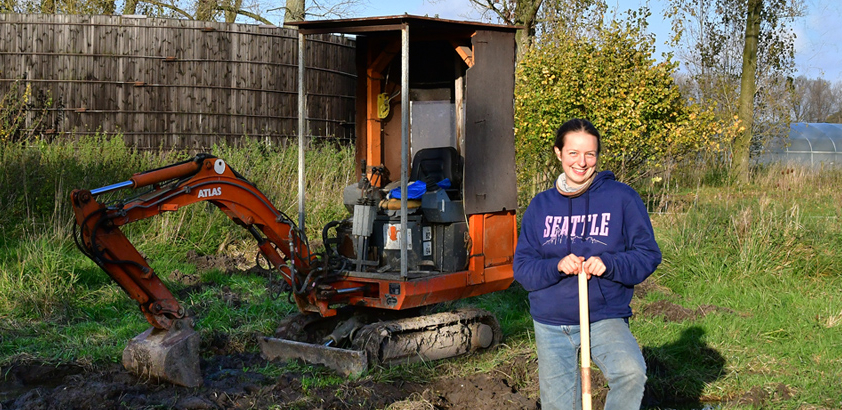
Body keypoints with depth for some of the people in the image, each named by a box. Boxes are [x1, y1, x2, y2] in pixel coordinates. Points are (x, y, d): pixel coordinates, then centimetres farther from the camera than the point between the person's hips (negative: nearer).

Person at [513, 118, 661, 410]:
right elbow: (522, 267, 3)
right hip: (551, 324, 3)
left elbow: (648, 254, -3)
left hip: (605, 318, -3)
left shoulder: (622, 198, -2)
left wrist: (609, 264, -21)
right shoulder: (540, 205, 7)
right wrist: (557, 267, -18)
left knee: (631, 372, -31)